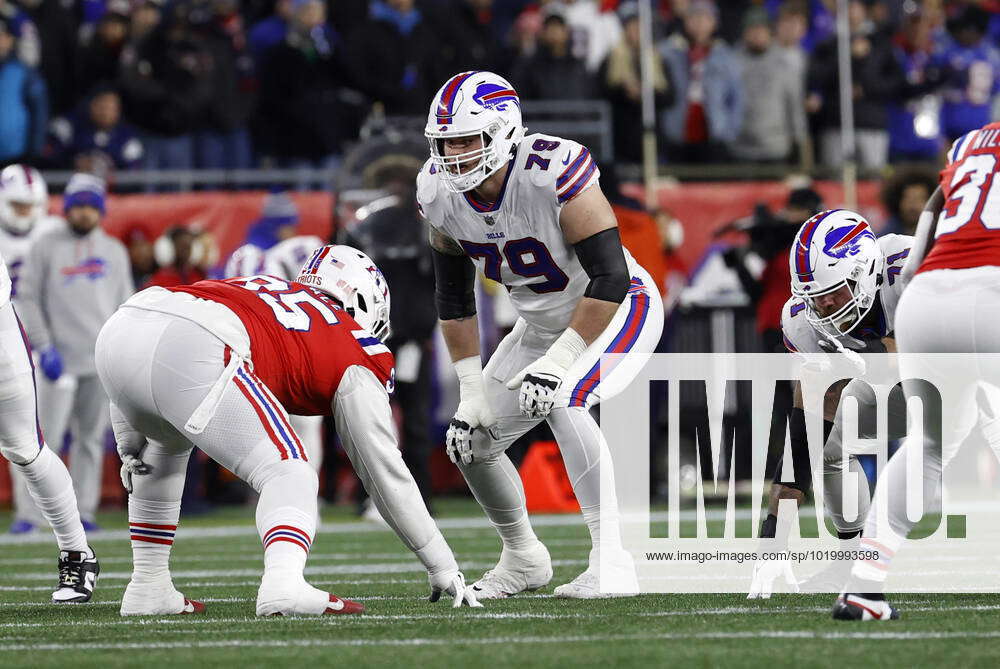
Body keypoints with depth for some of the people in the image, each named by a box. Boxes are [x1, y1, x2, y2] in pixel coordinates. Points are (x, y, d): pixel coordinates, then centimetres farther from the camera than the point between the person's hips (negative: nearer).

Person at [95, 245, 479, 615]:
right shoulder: (356, 358, 23)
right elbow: (387, 475, 25)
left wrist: (130, 445, 36)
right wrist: (443, 568, 34)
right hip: (191, 350, -7)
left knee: (167, 444, 36)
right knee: (288, 474, 6)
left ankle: (147, 589, 32)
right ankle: (284, 584, -22)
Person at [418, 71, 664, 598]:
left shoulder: (554, 173, -33)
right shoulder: (440, 193, -13)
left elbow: (610, 278, -32)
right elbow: (453, 297, 0)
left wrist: (558, 361, -34)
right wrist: (472, 390, -4)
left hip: (617, 311, -7)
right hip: (541, 324, 7)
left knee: (561, 402, -32)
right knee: (471, 440, 3)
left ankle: (611, 563, -29)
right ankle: (523, 559, 30)